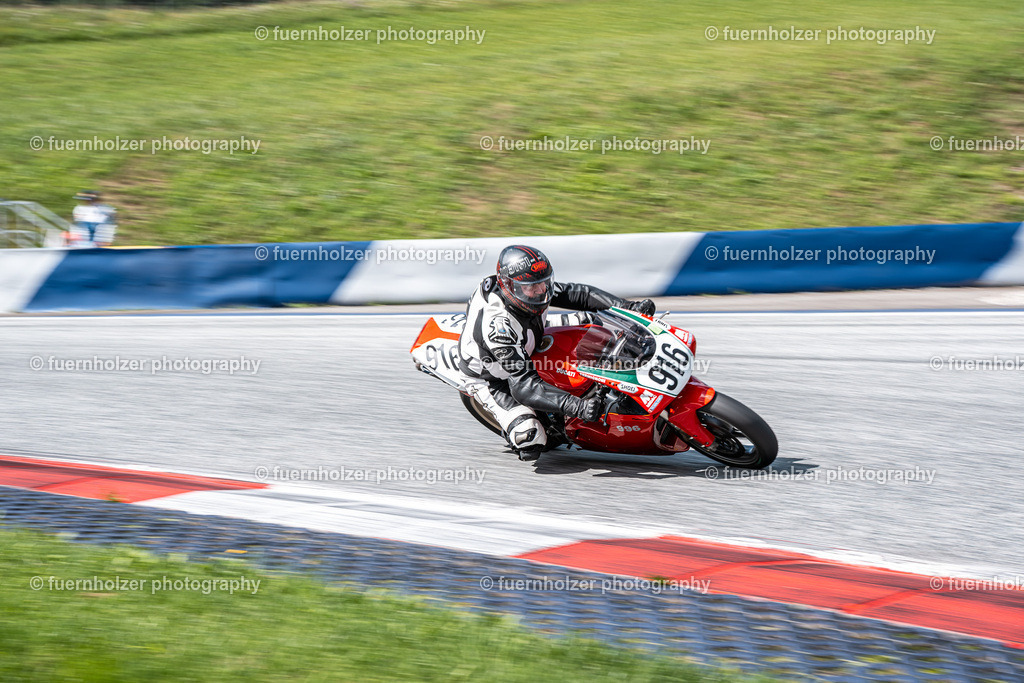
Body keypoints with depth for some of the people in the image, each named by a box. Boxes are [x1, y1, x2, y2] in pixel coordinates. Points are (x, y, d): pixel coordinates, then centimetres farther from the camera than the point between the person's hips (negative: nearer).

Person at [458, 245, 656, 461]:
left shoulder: (532, 288, -19)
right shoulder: (499, 324, -41)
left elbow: (578, 294, -7)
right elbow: (524, 387, -43)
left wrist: (629, 306, -20)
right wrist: (578, 407, -53)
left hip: (525, 355, 8)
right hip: (491, 381, -8)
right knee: (531, 439, -27)